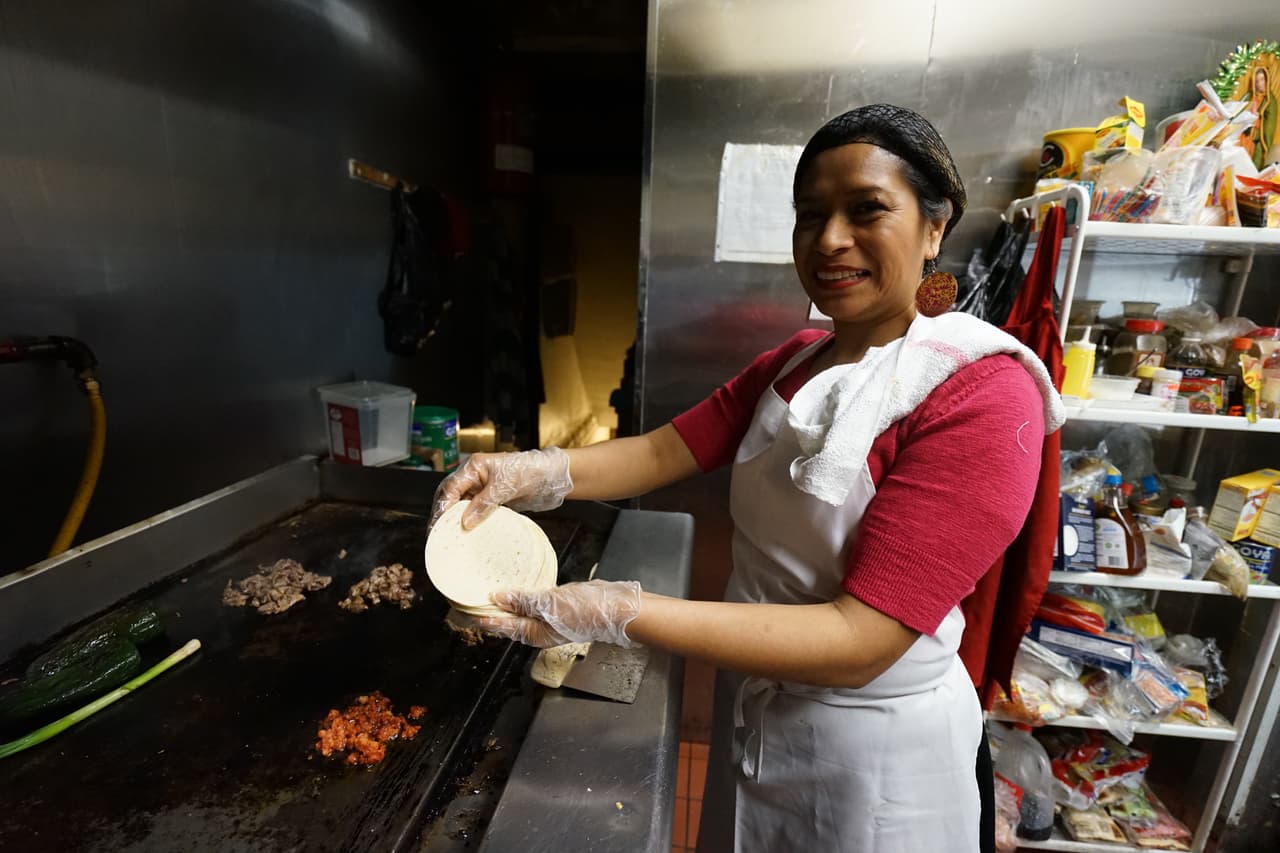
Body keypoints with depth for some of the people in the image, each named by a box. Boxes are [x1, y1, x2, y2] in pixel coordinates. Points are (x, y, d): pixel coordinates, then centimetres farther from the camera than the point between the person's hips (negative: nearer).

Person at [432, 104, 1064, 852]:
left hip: (872, 747, -5)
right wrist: (541, 472, -24)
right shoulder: (791, 366, 2)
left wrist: (618, 614, -36)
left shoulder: (981, 398, -23)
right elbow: (662, 453, -6)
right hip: (753, 707, 6)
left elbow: (860, 641, -29)